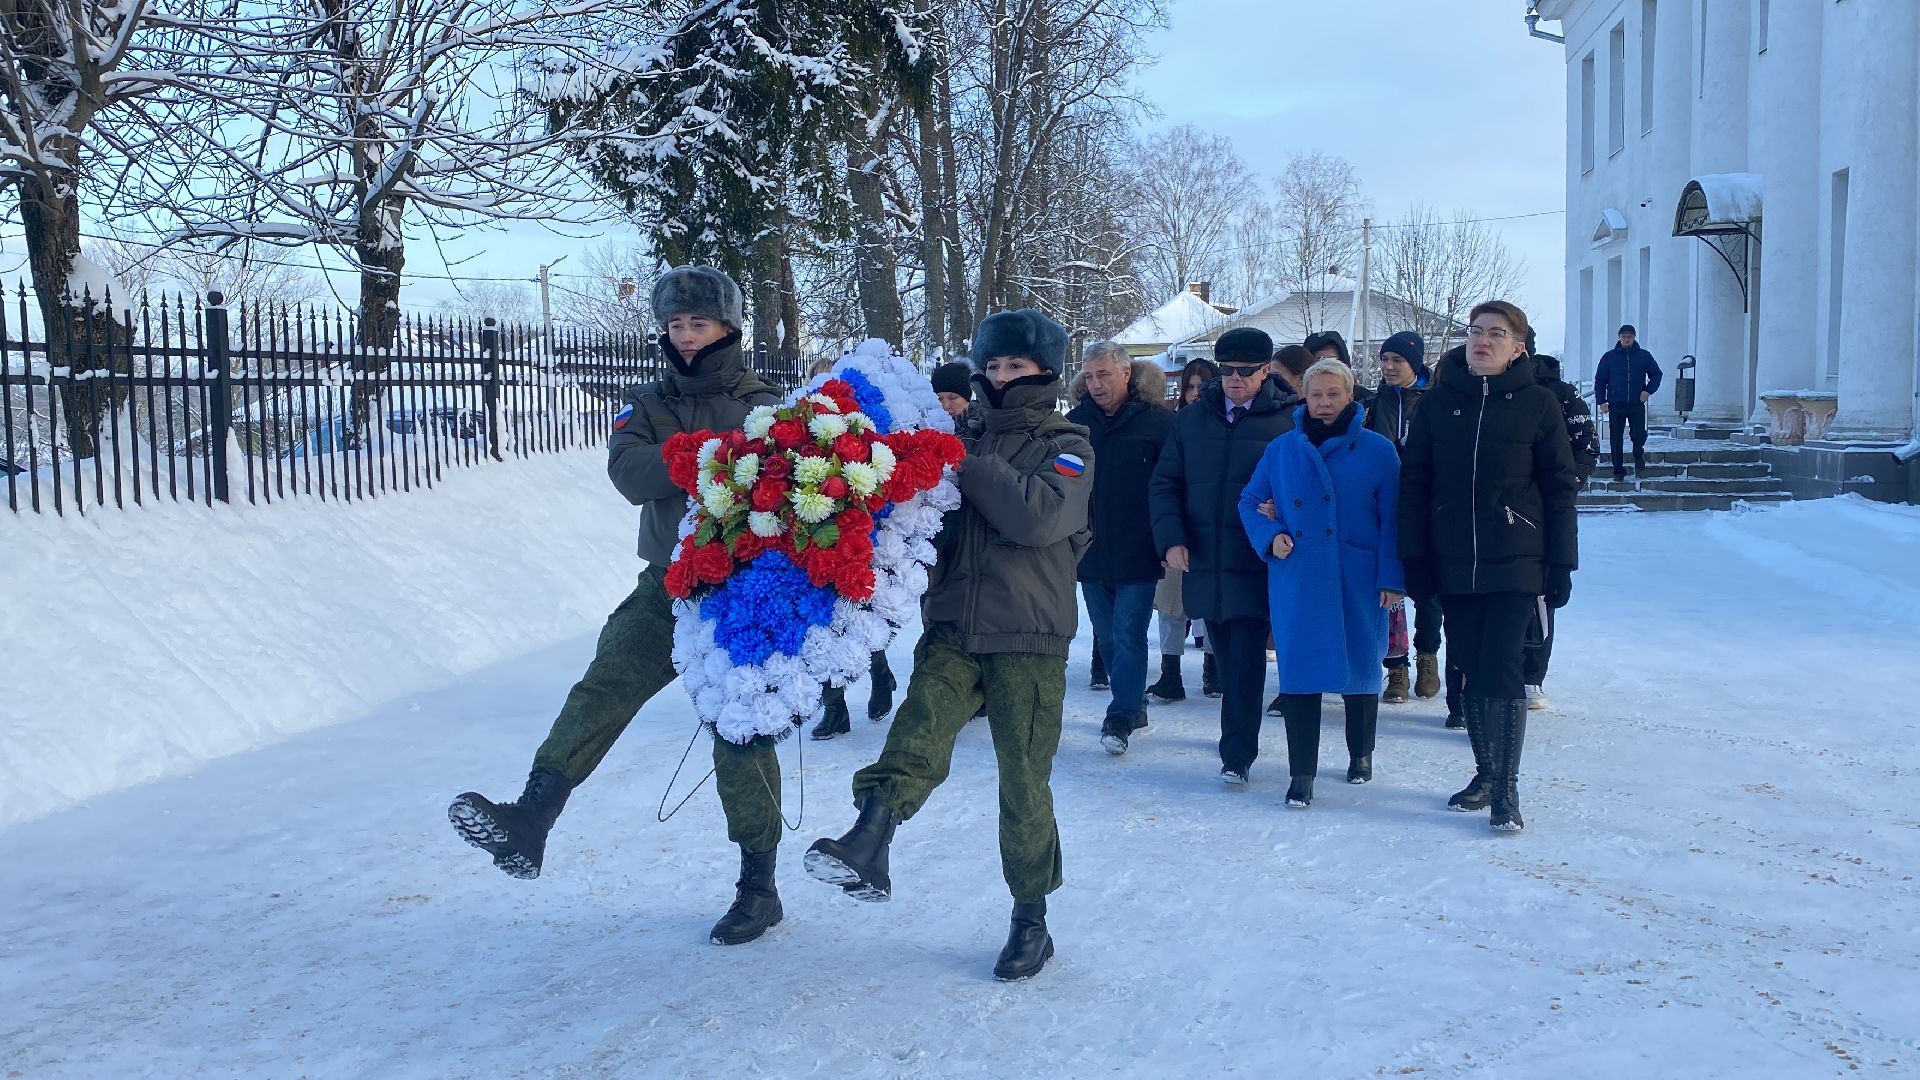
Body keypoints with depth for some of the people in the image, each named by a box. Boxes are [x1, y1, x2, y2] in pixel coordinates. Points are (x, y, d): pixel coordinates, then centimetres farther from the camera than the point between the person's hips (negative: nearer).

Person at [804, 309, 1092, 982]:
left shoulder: (1067, 446, 3)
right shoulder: (969, 442, 18)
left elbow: (1041, 514, -18)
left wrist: (966, 469, -14)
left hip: (1028, 639, -3)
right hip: (952, 629, 3)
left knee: (1023, 780, 3)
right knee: (918, 734, -23)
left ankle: (1032, 916, 15)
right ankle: (867, 851, -38)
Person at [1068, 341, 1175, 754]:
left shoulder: (1158, 422, -8)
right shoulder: (1076, 421, 5)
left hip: (1137, 554, -5)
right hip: (1090, 552, 5)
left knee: (1128, 635, -5)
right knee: (1107, 637, 13)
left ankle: (1120, 717, 0)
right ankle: (1133, 706, 26)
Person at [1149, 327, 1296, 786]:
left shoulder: (1285, 423, -2)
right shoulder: (1191, 419, 9)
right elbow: (1165, 484, 9)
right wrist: (1171, 537, -4)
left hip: (1255, 565, -4)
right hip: (1203, 562, 4)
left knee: (1245, 660, -5)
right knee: (1226, 656, 15)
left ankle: (1237, 753, 1)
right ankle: (1238, 737, 30)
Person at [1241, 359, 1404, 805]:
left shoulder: (1378, 450, 0)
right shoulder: (1281, 449, 7)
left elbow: (1392, 518, -1)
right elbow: (1250, 501, 15)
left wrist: (1391, 579, -7)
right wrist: (1270, 535, -4)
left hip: (1357, 583, -1)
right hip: (1296, 581, 1)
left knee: (1360, 669, 11)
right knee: (1299, 672, -3)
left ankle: (1361, 754, 33)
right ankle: (1302, 774, 2)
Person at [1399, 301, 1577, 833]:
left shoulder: (1537, 404, 0)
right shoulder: (1438, 402, 6)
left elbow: (1559, 488, 2)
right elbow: (1414, 483, 6)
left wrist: (1561, 564, -2)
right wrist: (1414, 559, 0)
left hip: (1515, 564, -3)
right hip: (1453, 565, 3)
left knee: (1501, 671, -8)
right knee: (1471, 671, 9)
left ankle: (1506, 789, -2)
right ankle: (1486, 774, 22)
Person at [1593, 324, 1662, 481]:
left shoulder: (1644, 356, 5)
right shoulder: (1609, 357, 4)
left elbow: (1656, 375, 12)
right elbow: (1599, 380, 7)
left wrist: (1648, 390, -6)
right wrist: (1601, 401, -2)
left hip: (1637, 405, 0)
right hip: (1616, 406, 0)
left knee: (1639, 436, -10)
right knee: (1616, 440, 1)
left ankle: (1638, 455, 21)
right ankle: (1618, 470, 11)